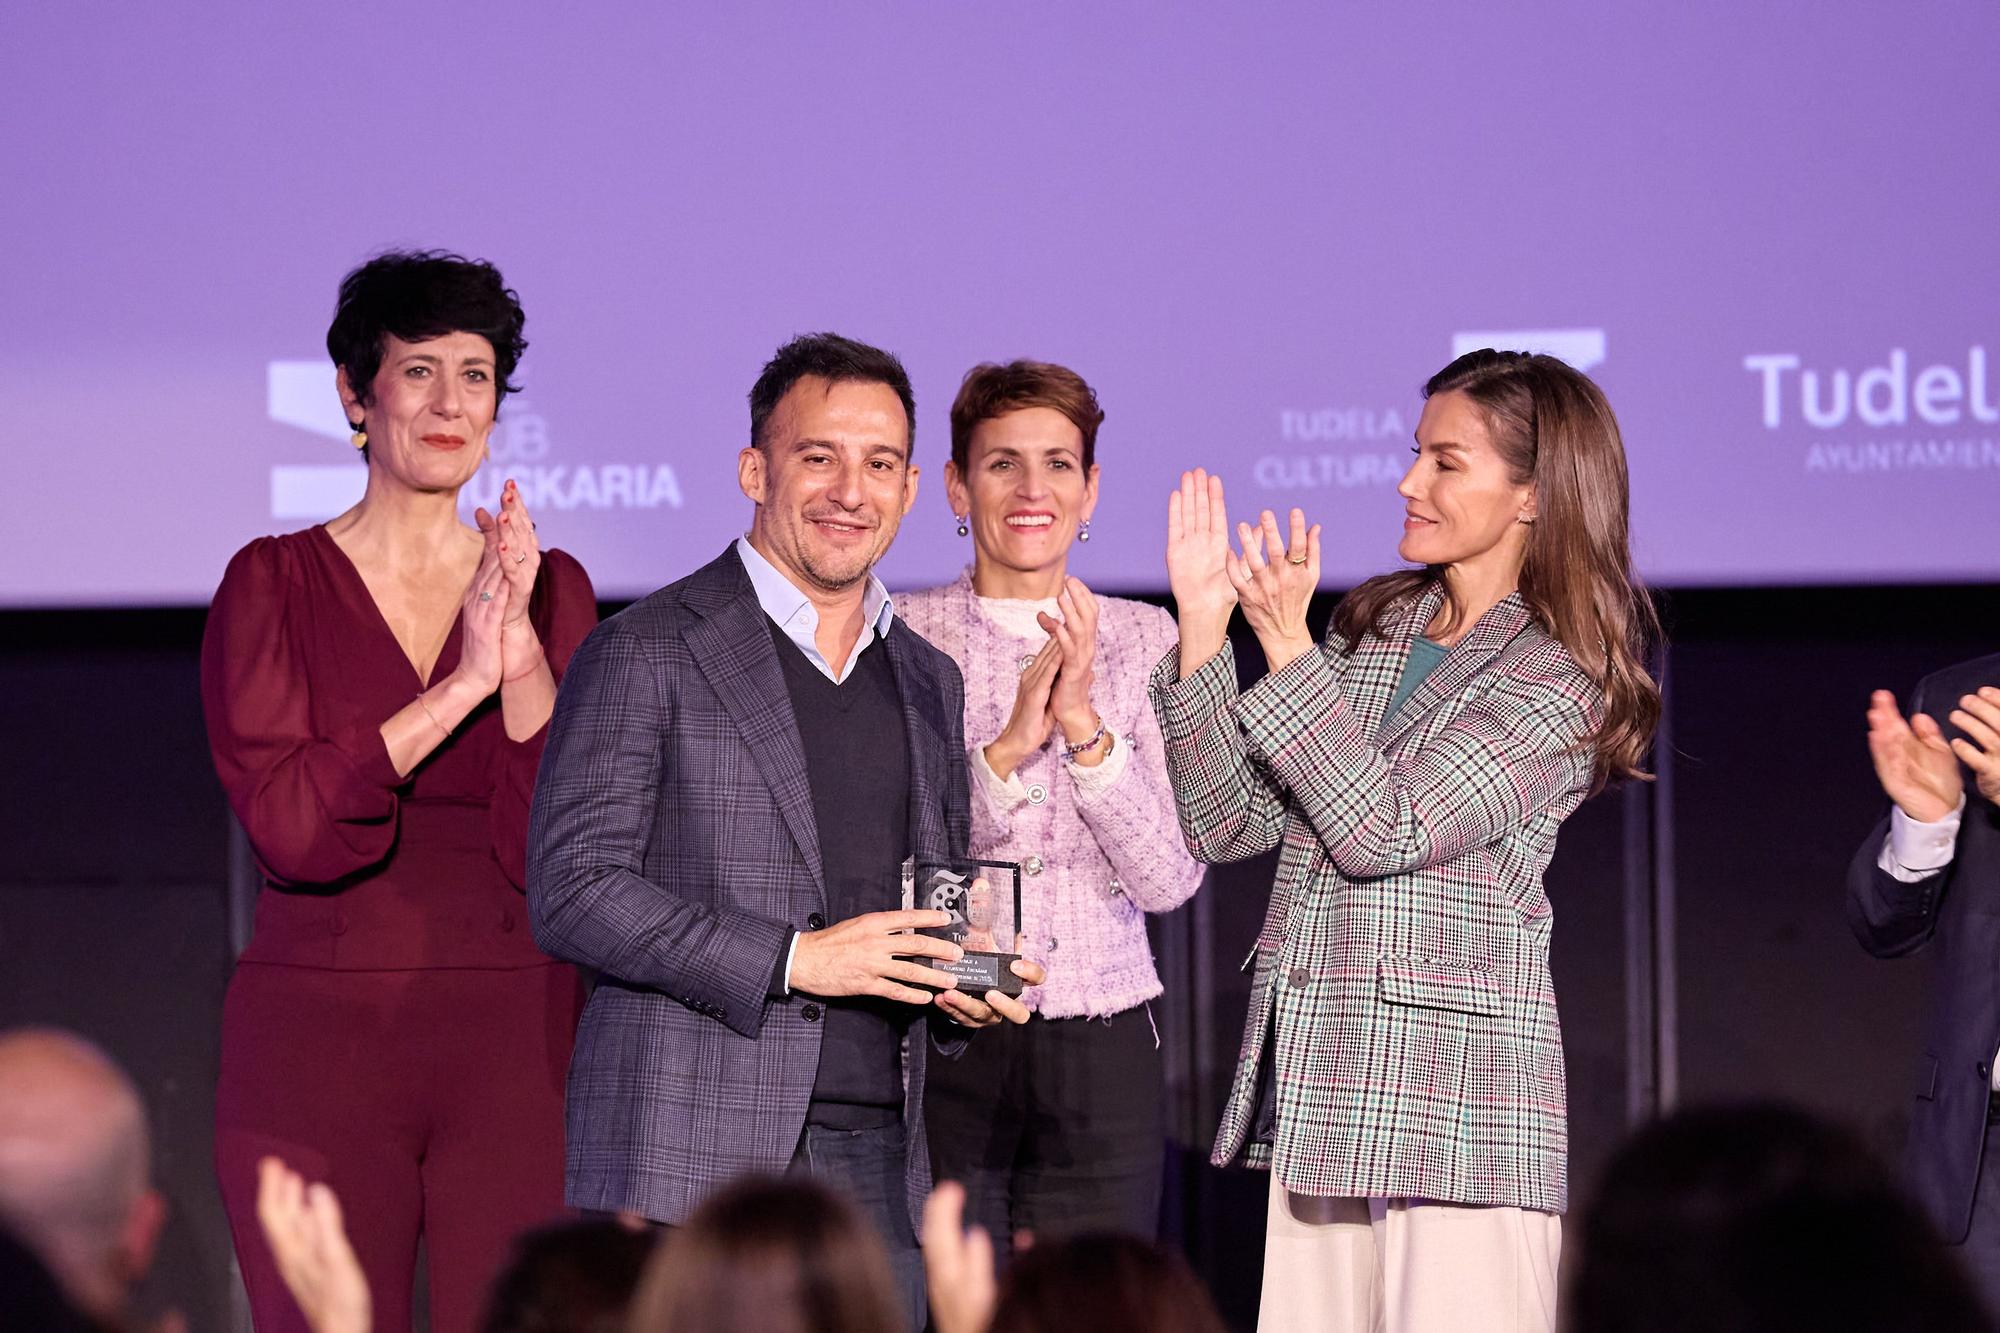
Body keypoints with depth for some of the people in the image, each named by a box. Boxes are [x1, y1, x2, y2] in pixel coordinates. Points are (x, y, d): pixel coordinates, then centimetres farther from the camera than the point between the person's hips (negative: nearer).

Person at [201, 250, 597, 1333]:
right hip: (319, 1044, -2)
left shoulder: (551, 589, 9)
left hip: (515, 1052, 2)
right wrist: (465, 684, -15)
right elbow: (290, 827, -11)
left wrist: (524, 654, -13)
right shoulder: (275, 584, 3)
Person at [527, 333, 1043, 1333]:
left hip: (880, 1165, 6)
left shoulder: (928, 680, 18)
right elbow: (572, 892, -10)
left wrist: (965, 987, 4)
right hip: (695, 1163, -6)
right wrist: (792, 960, -16)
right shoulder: (648, 652, -2)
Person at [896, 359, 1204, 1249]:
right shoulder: (904, 635, 2)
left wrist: (1084, 725, -14)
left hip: (1104, 1052, 2)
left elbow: (1171, 878, -2)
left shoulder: (1142, 640, 7)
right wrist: (1008, 747, -18)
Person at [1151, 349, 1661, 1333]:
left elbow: (1387, 831, -14)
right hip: (1317, 1091, 6)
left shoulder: (1560, 677, -5)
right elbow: (1225, 823, 10)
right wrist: (1203, 625, 1)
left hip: (1457, 1098, -6)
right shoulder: (1372, 628, 14)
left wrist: (1285, 645, -14)